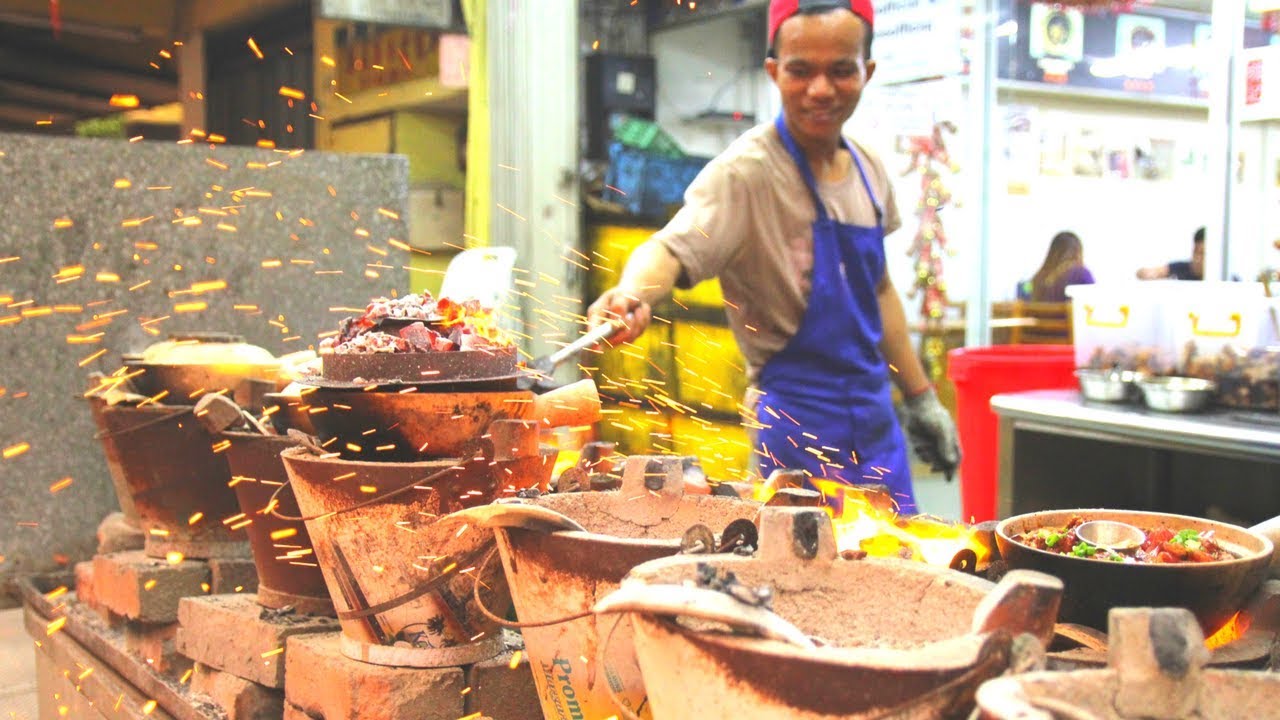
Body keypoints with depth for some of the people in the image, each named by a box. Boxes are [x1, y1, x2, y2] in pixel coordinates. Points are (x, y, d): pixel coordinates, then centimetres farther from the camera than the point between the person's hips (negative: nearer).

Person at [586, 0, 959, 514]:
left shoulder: (868, 170, 6)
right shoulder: (748, 170, -16)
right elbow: (676, 244, -32)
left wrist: (920, 396, 19)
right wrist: (633, 295, -53)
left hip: (875, 415, 7)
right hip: (797, 418, -7)